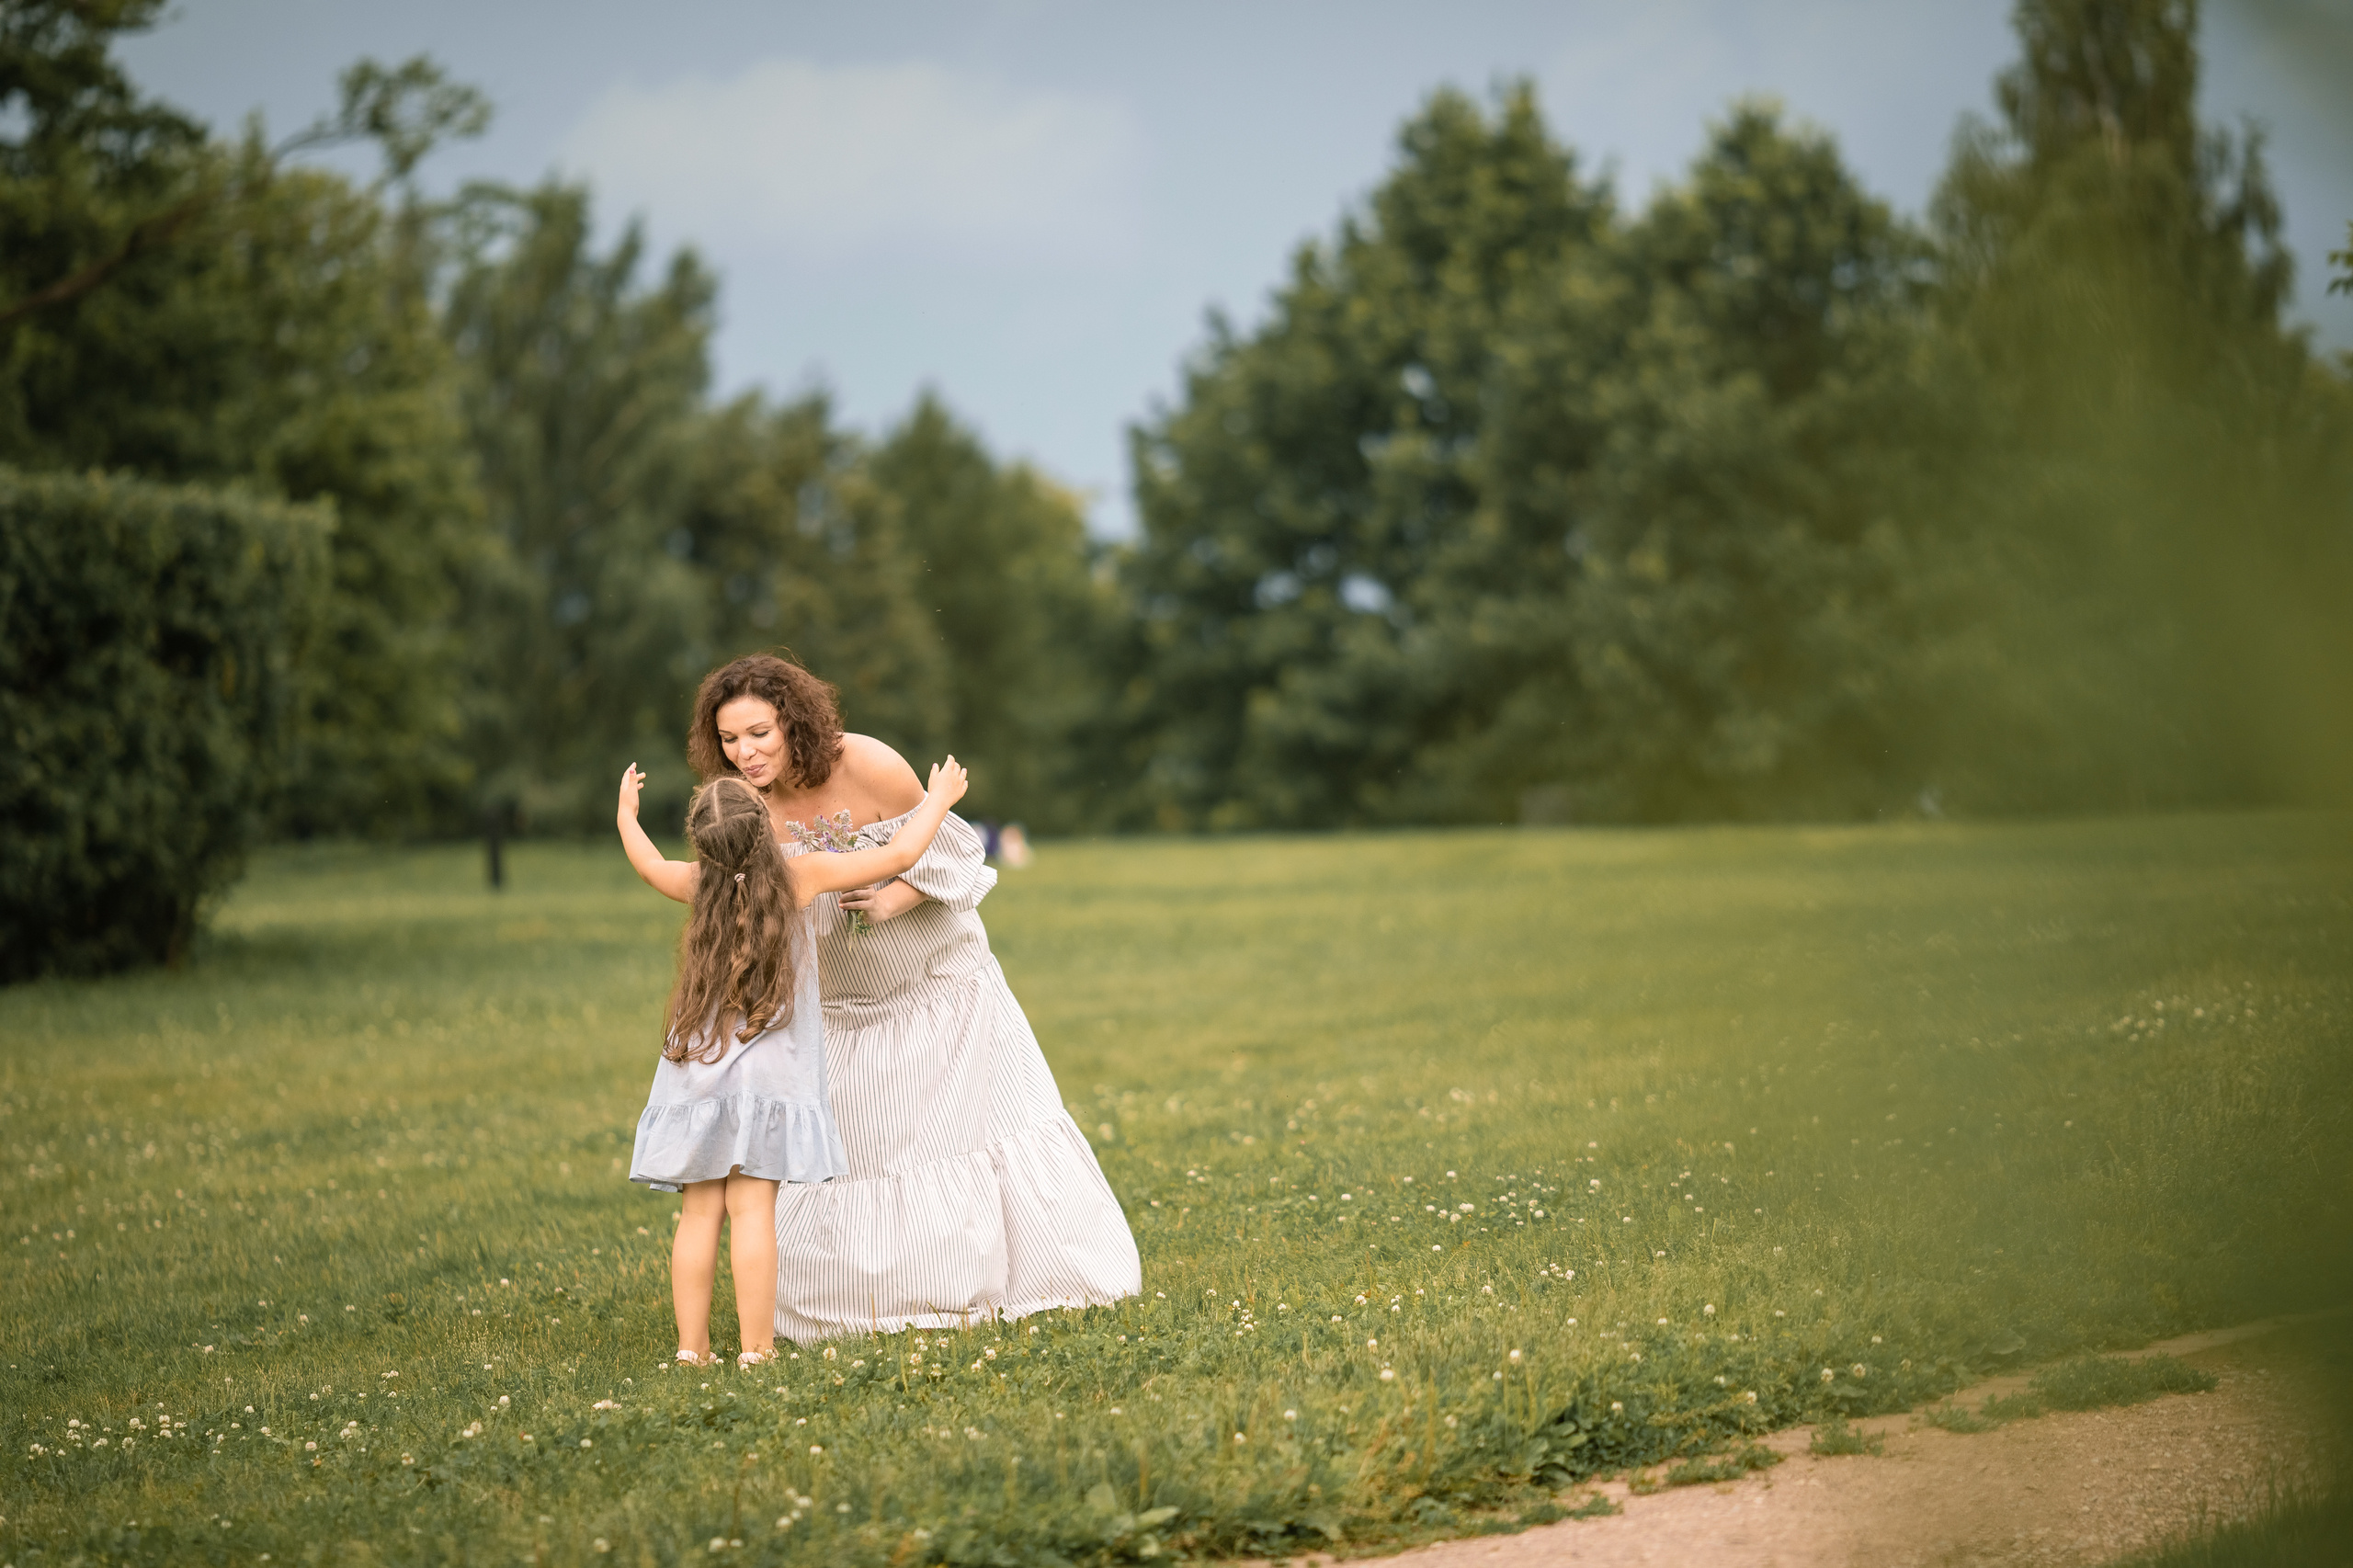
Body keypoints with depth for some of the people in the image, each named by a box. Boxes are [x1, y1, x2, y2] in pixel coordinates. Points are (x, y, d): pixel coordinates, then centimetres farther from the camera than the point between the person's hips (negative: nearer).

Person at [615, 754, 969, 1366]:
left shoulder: (700, 885, 6)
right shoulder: (801, 875, -5)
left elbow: (648, 863, 28)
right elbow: (898, 856, -1)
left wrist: (626, 814, 48)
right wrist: (939, 798, 16)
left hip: (697, 1068, 4)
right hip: (767, 1071, -4)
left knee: (700, 1210, 5)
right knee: (751, 1207, -8)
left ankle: (692, 1347, 5)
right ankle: (755, 1350, -8)